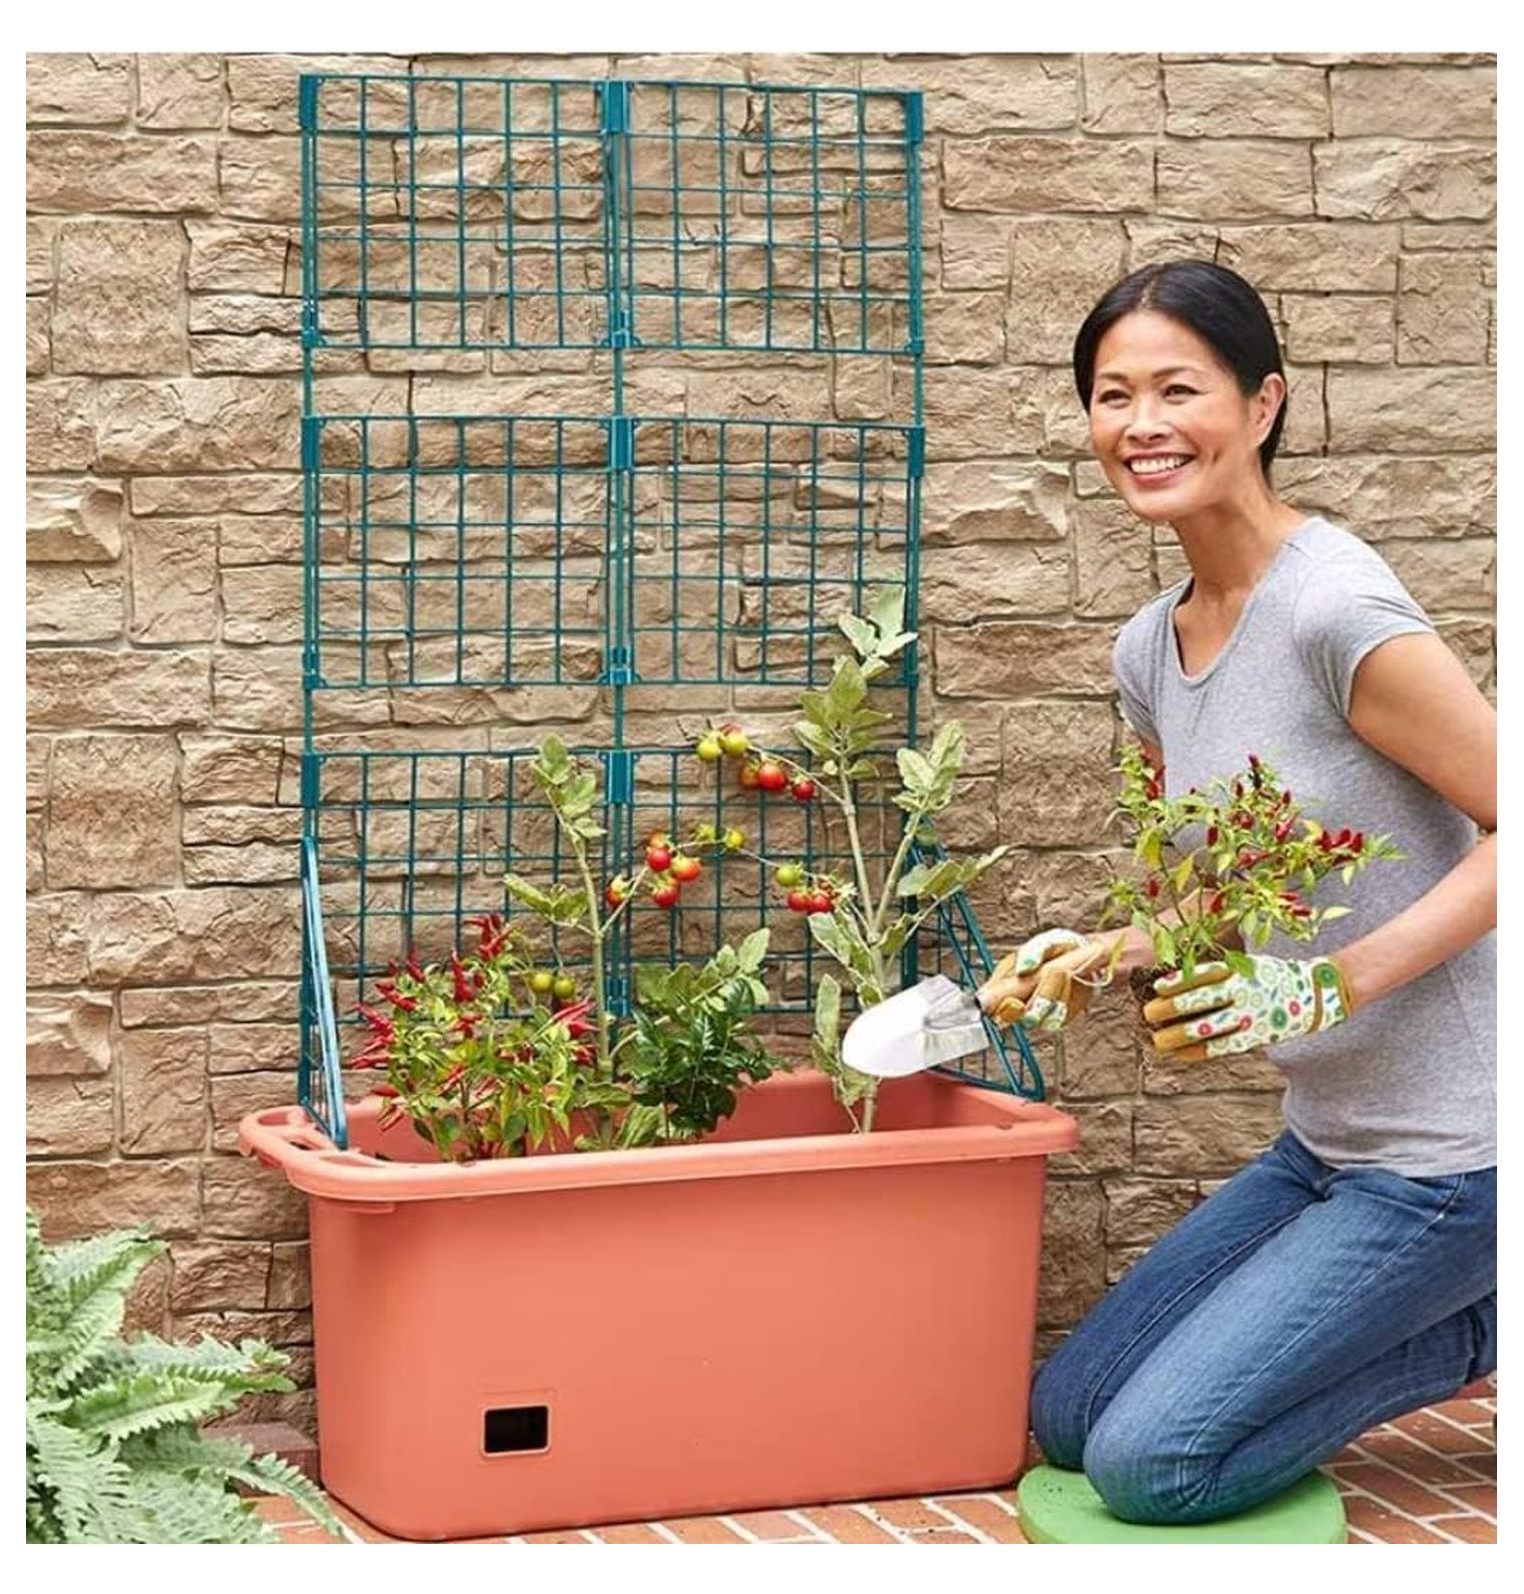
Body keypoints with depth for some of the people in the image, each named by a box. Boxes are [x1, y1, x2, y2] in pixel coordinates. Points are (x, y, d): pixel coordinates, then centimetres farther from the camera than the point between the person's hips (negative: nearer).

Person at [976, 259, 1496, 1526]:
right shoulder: (1151, 651, 6)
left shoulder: (1336, 611, -20)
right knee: (1066, 1418, 14)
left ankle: (1481, 1327, 5)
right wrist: (1099, 958, -2)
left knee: (1149, 1463, -12)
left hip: (1448, 1150, -9)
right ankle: (1450, 1306, 18)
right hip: (1324, 1138, 9)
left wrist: (1329, 985, -26)